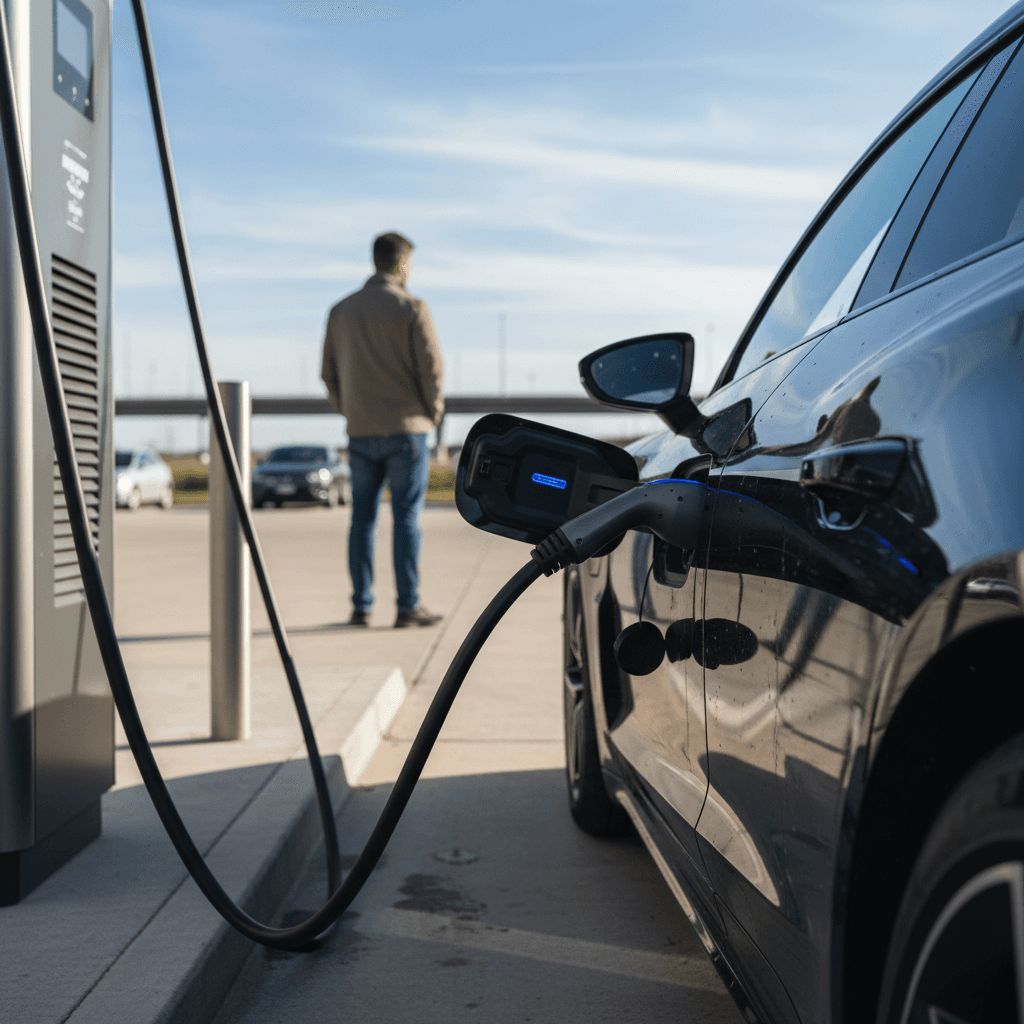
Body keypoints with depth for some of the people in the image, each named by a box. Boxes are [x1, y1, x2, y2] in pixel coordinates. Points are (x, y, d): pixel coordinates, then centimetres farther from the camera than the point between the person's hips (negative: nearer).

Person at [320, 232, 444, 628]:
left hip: (361, 432, 4)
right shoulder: (412, 308, -8)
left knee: (363, 517, 8)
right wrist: (433, 411, 7)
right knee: (407, 517, -1)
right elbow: (432, 367, -9)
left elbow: (329, 372, 10)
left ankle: (361, 606, 9)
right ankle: (408, 606, 0)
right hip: (406, 429, -4)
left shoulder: (341, 310, 7)